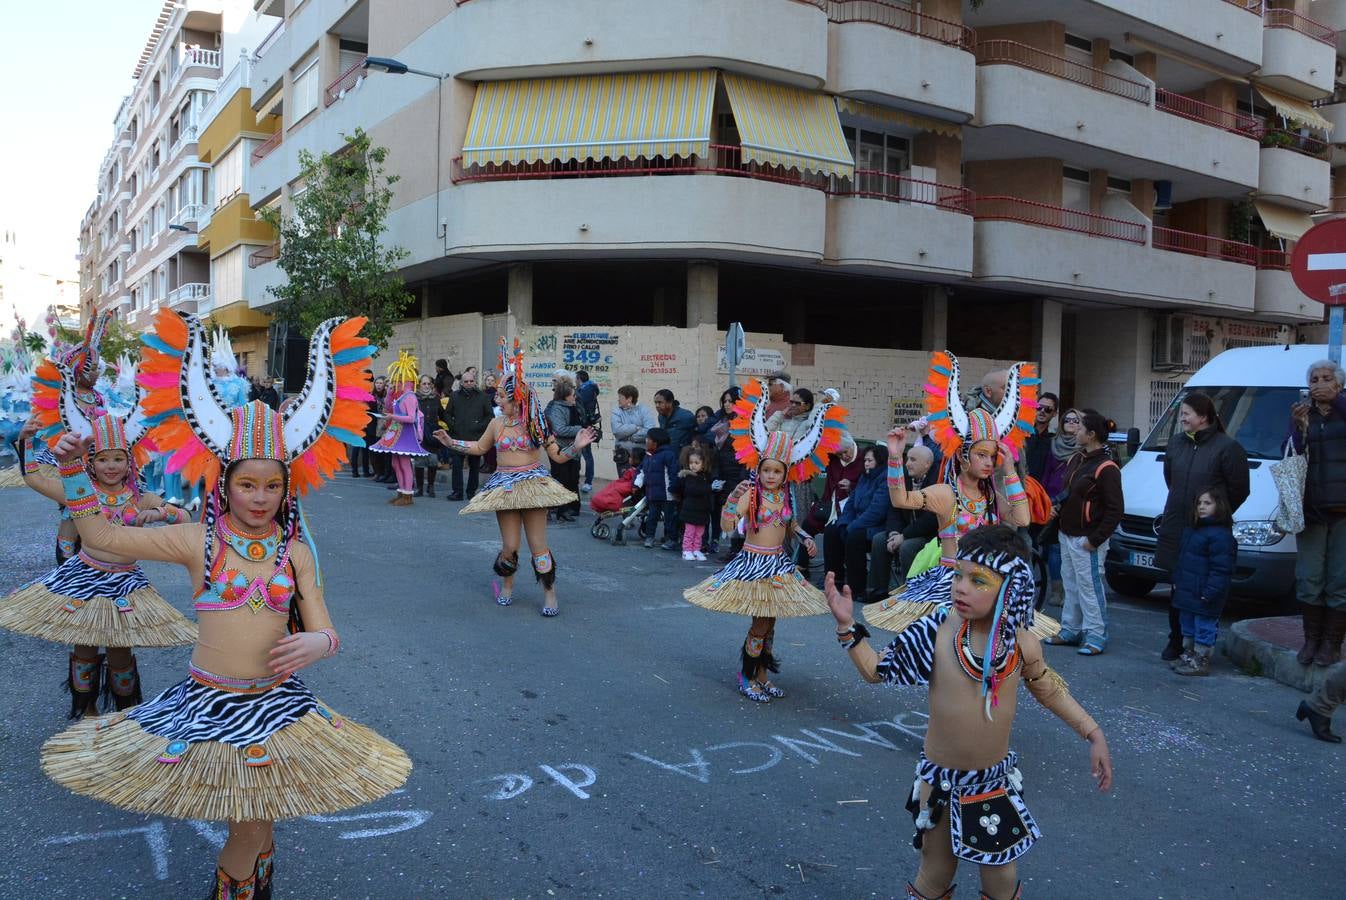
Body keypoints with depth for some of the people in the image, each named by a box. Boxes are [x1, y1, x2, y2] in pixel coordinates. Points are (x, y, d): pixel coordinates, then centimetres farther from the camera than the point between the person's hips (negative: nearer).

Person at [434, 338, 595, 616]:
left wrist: (577, 446, -19)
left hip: (532, 484, -2)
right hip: (504, 485, 2)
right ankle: (506, 584, 30)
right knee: (510, 546, 2)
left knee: (538, 546, -3)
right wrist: (450, 442, 16)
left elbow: (558, 456, -1)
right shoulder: (497, 423, 4)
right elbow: (480, 448, 22)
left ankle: (550, 594, 10)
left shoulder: (535, 424, -4)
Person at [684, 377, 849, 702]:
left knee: (769, 620, 11)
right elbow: (726, 526, -21)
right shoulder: (750, 492, -12)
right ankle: (746, 676, 12)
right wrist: (737, 501, -34)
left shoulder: (786, 495, 4)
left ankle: (762, 673, 25)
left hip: (779, 563, 5)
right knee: (761, 623, -4)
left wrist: (806, 538, 4)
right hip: (753, 562, -5)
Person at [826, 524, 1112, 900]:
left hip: (996, 781, 2)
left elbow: (1048, 689, 8)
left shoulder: (1022, 641, -13)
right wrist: (848, 626, -21)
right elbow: (878, 671, -9)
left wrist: (1094, 735, 7)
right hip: (940, 781, -1)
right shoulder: (939, 628, -19)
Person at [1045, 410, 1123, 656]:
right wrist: (1057, 507, 6)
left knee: (1089, 586, -4)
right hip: (1067, 535, 9)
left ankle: (1096, 636, 5)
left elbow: (1115, 509, -19)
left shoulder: (1106, 468, -17)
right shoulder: (1078, 459, 11)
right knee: (1071, 585, 15)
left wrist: (1095, 539, -19)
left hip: (1086, 539, -9)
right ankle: (1071, 631, 25)